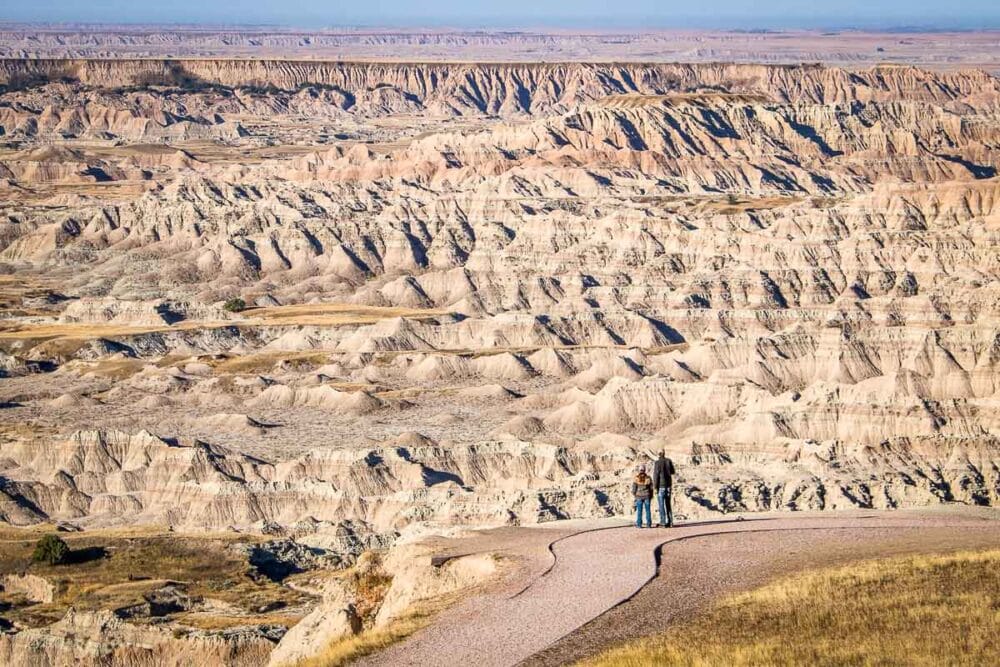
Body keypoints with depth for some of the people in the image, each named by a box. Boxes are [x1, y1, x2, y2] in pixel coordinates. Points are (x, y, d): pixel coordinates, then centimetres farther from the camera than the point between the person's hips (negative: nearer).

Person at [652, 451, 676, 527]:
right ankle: (670, 522, 11)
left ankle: (663, 522, -3)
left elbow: (656, 475, -14)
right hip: (668, 485, 5)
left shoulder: (657, 463, -13)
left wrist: (655, 486, -10)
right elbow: (672, 472, 16)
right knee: (668, 504, 12)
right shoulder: (669, 461, 3)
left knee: (661, 505, -2)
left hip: (661, 486, -5)